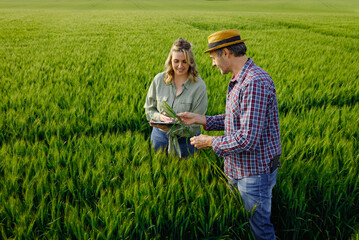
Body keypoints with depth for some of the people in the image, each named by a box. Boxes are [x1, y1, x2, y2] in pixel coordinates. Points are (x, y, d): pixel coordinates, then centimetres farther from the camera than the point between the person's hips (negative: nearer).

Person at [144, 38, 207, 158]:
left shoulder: (199, 86, -16)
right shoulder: (159, 79, -6)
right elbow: (149, 109, 3)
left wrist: (170, 127, -27)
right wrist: (160, 117, -19)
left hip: (185, 139, -2)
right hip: (159, 136, 3)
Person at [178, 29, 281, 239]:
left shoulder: (255, 83, -27)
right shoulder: (239, 80, 7)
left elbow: (247, 140, -30)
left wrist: (210, 142, -17)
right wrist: (199, 119, 10)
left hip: (254, 172, -10)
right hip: (237, 169, 10)